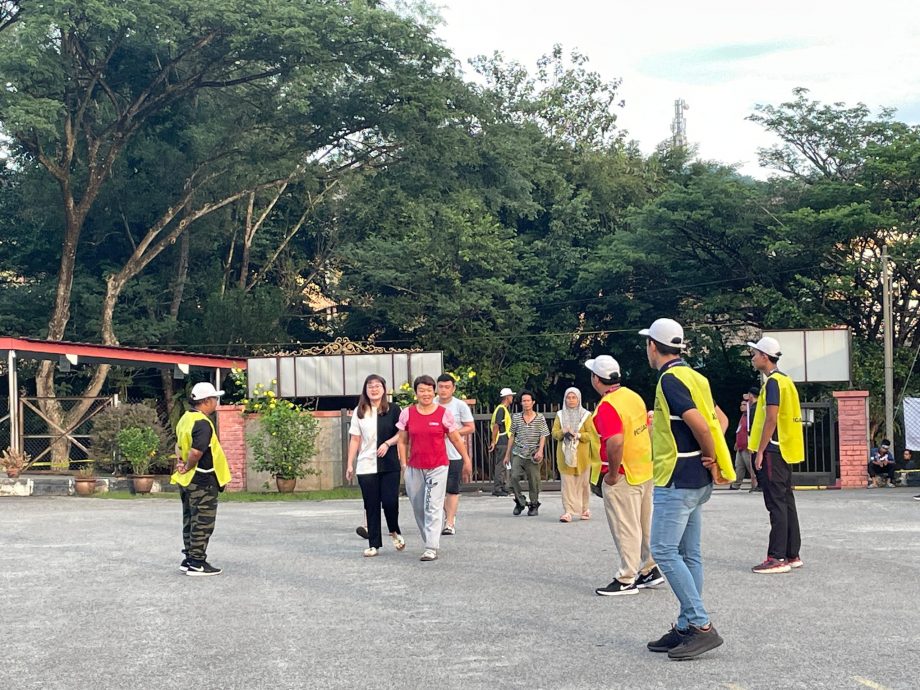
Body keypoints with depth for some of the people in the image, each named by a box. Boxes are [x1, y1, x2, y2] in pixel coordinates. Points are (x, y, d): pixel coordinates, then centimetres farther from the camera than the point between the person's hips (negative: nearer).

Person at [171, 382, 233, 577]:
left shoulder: (185, 419, 11)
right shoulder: (203, 423, -20)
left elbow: (178, 444, 20)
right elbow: (196, 452, -29)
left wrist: (180, 462, 5)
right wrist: (188, 467, -13)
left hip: (187, 480, 10)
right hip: (203, 480, -10)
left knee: (190, 520, 16)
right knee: (202, 523, -3)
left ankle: (189, 559, 23)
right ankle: (197, 564, 1)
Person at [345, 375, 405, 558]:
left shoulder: (393, 410, 3)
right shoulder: (359, 412, 7)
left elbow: (401, 434, 4)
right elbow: (355, 439, 7)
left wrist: (388, 443, -14)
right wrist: (350, 464, 4)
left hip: (390, 465, -1)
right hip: (366, 466, 1)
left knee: (390, 501, -8)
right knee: (371, 506, 3)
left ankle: (395, 532, 21)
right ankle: (373, 544, 11)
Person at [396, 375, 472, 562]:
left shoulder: (444, 413, -2)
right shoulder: (407, 414, 3)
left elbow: (456, 439, 5)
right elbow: (403, 441, 9)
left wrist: (467, 460, 9)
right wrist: (404, 464, 2)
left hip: (438, 467, -3)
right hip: (415, 468, 3)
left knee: (433, 507, -10)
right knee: (418, 508, 10)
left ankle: (431, 549, -12)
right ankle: (430, 541, 26)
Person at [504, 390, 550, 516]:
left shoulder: (540, 418, 2)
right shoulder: (516, 417, 8)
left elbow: (543, 436, 1)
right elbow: (512, 436, 13)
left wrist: (540, 451, -15)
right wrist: (507, 454, 13)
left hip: (533, 455, -1)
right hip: (518, 454, 1)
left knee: (534, 481, 0)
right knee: (514, 476, -14)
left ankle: (534, 505, 16)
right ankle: (520, 502, 3)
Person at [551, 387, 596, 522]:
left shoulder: (585, 415, 2)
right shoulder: (560, 415, 11)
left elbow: (590, 434, -4)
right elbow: (554, 432, 5)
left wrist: (577, 435, -20)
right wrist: (563, 432, -16)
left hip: (581, 454, -1)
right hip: (565, 454, 2)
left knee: (582, 482, 4)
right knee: (567, 483, -5)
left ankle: (585, 508, 21)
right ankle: (568, 511, -7)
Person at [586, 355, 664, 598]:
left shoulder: (607, 406, -20)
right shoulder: (634, 396, 7)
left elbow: (616, 442, -32)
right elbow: (649, 428, 15)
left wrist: (613, 474, -21)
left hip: (623, 477, -9)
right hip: (646, 470, 9)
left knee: (625, 529, 0)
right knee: (645, 525, 18)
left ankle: (626, 580, 7)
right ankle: (650, 570, 28)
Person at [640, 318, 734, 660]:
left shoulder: (670, 379, -15)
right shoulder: (693, 377, 14)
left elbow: (700, 425, -24)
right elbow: (721, 419, 20)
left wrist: (712, 459, -9)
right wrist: (712, 454, 6)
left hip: (677, 481, -10)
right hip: (695, 481, 10)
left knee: (664, 551, -8)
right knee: (688, 555, 11)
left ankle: (702, 626, -9)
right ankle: (686, 628, 16)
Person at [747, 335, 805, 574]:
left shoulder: (773, 382, -13)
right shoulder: (785, 380, 17)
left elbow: (771, 418, -20)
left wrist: (760, 450, -18)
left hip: (773, 451, -10)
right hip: (784, 450, 10)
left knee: (776, 503, -9)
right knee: (786, 502, 11)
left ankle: (778, 557, -9)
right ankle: (792, 554, 15)